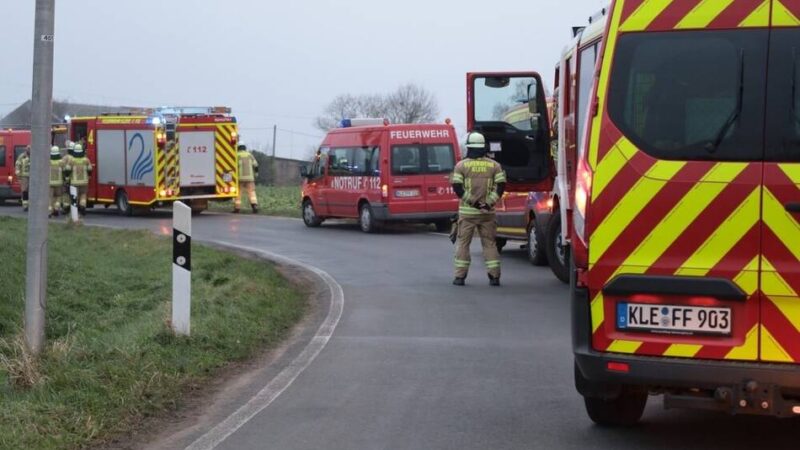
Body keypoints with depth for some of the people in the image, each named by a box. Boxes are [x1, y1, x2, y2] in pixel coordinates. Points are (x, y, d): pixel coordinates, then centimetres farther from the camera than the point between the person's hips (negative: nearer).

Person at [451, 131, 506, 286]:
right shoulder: (494, 165, 4)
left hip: (467, 211, -2)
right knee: (489, 243, 8)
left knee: (463, 243, 6)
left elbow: (457, 187, -10)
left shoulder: (461, 165, -2)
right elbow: (501, 185, -5)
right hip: (487, 212, 2)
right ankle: (494, 276, 3)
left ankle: (460, 276, 3)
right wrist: (489, 202, -8)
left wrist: (471, 201, -9)